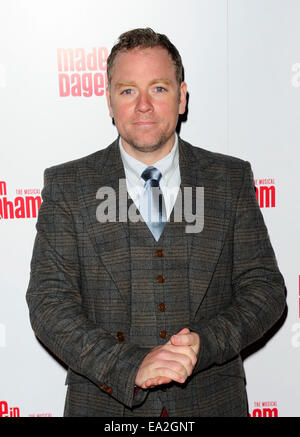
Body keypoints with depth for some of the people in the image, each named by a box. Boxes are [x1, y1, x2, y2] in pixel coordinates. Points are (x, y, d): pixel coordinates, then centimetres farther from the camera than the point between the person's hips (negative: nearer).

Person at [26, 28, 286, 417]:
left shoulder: (232, 179, -3)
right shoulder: (67, 185, -6)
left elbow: (266, 289, -3)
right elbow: (49, 301, -11)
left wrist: (203, 343, -19)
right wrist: (130, 365, -23)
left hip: (212, 401, 2)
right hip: (105, 403, -1)